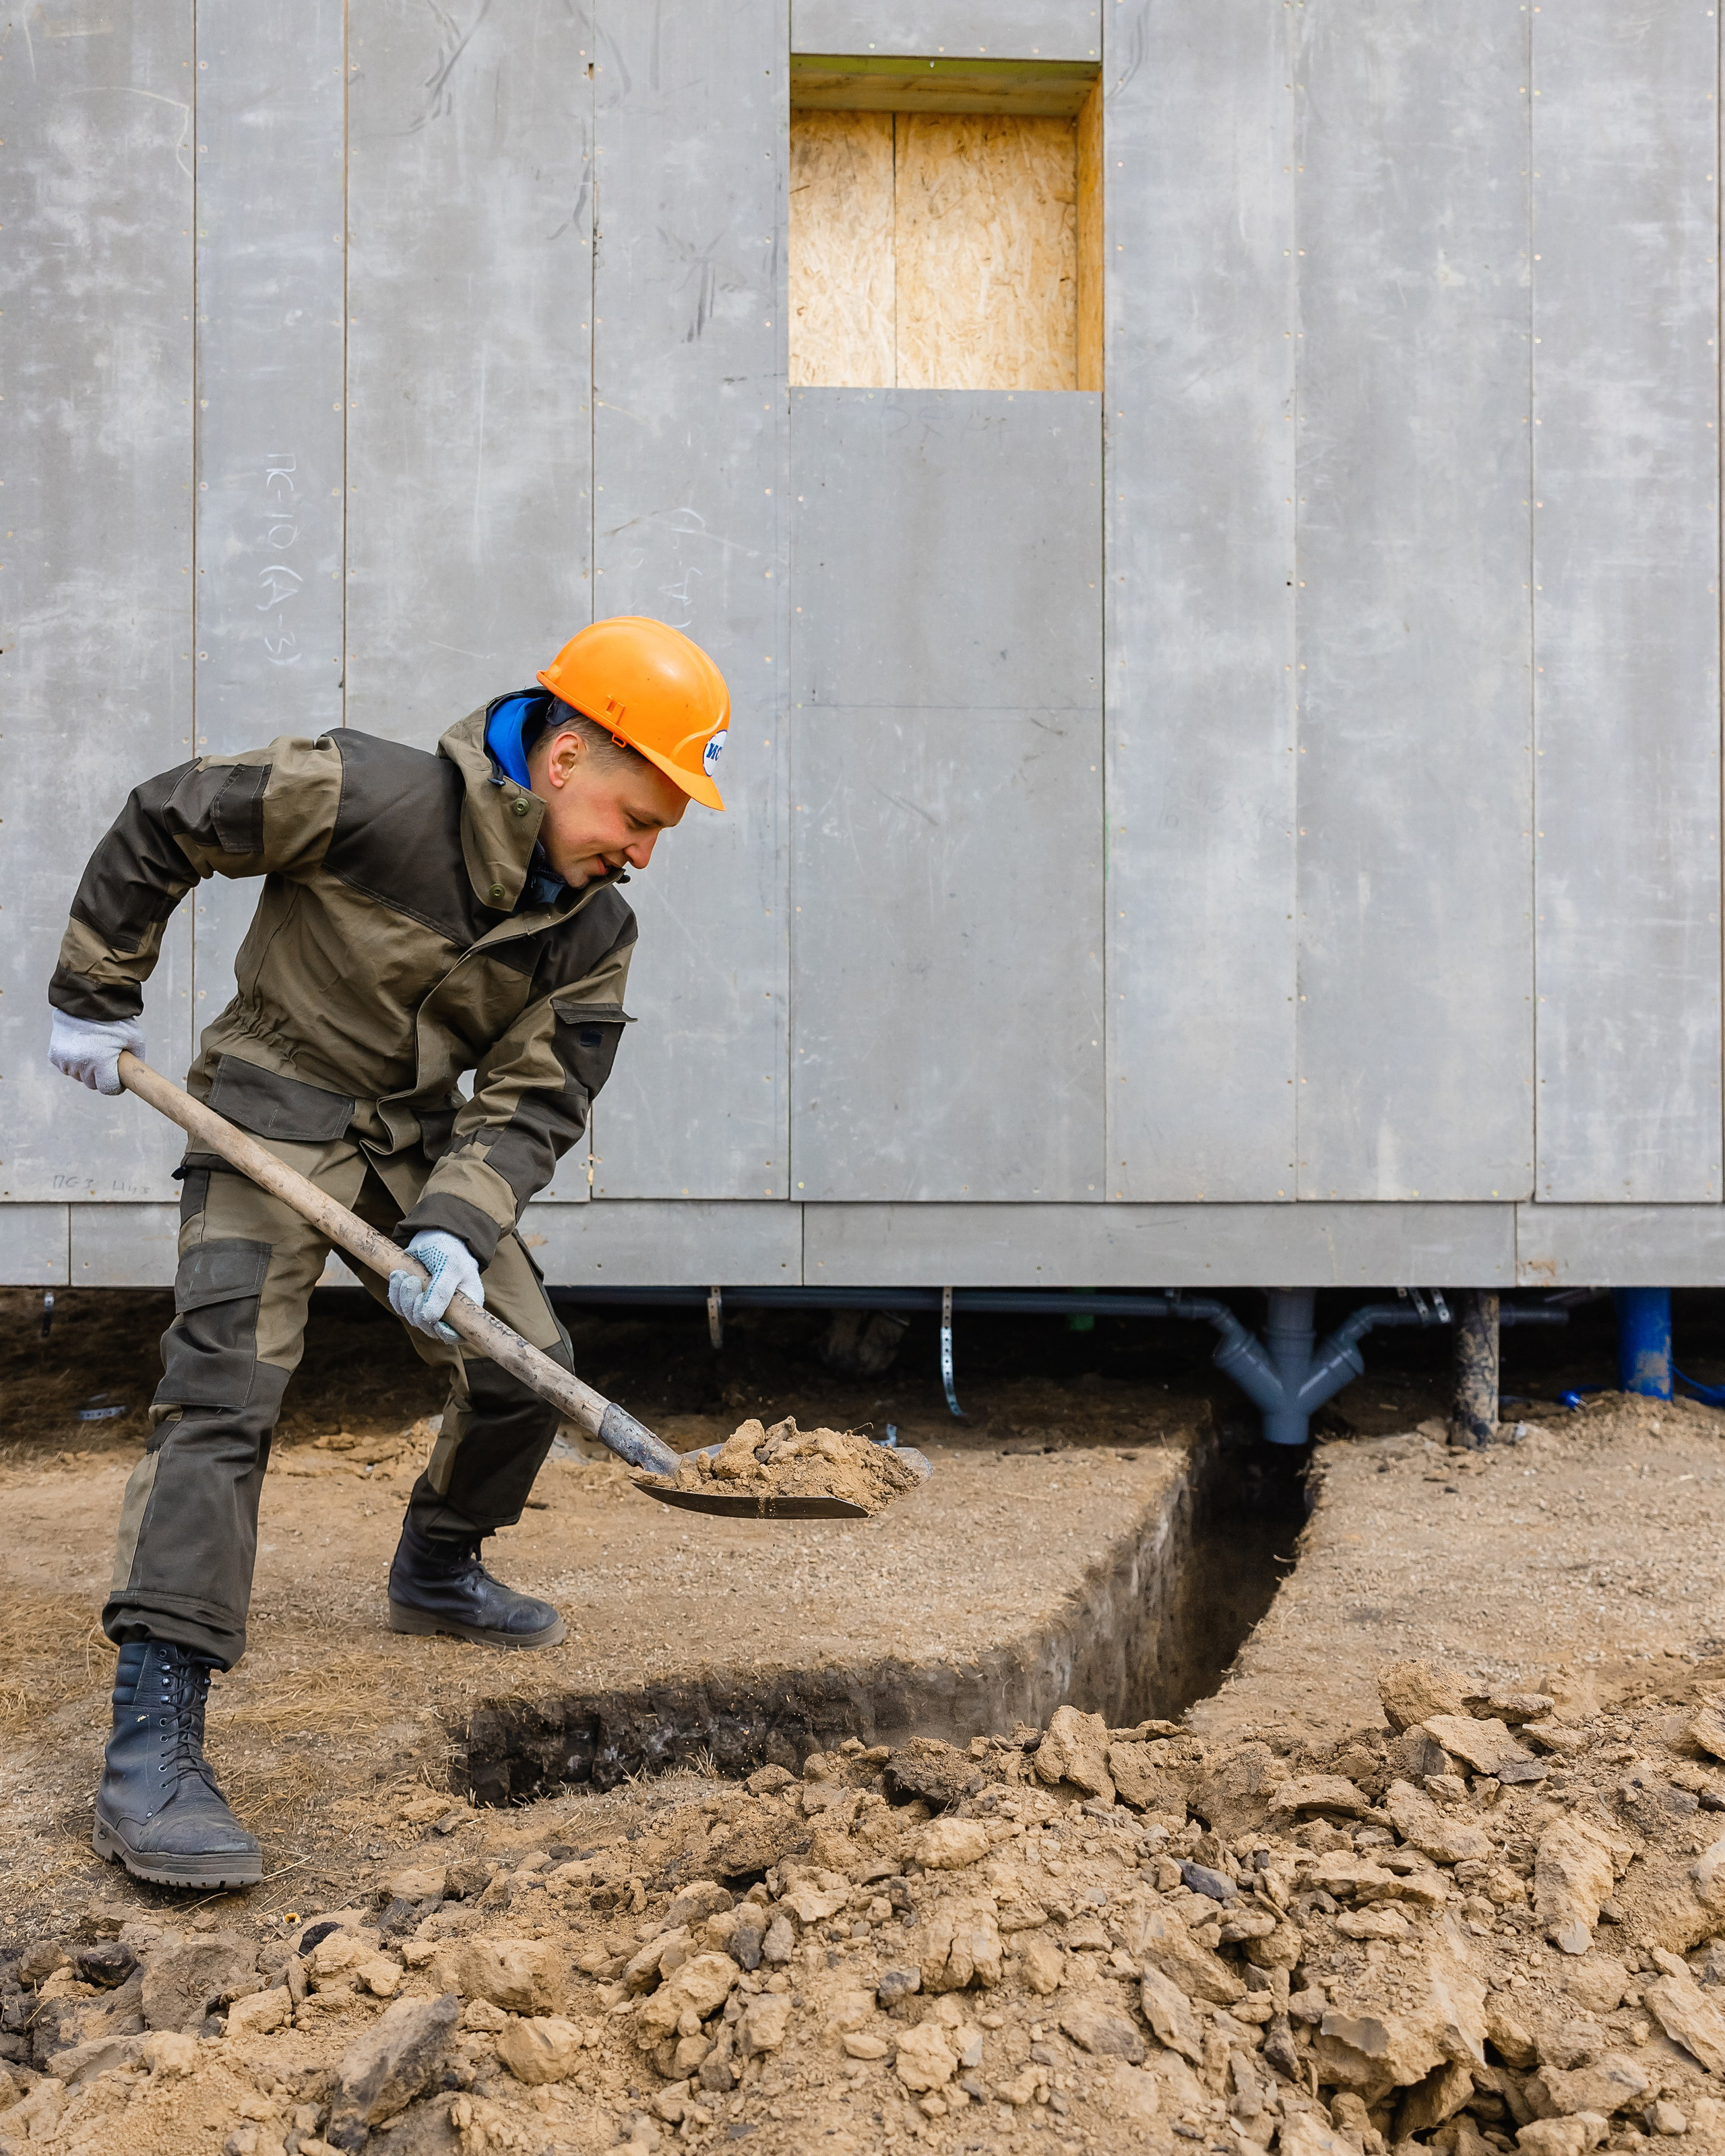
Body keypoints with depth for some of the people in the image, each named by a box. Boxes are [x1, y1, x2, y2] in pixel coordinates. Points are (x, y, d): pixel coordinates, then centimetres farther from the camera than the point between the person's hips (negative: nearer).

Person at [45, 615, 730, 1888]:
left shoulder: (594, 934, -7)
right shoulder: (369, 799, -24)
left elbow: (533, 1106, -6)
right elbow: (161, 826, -13)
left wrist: (455, 1230, -23)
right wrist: (96, 997, -7)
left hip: (422, 1136, 6)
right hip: (274, 1110, -6)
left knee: (526, 1362, 6)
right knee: (225, 1388, -18)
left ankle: (437, 1572, 36)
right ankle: (151, 1748, -21)